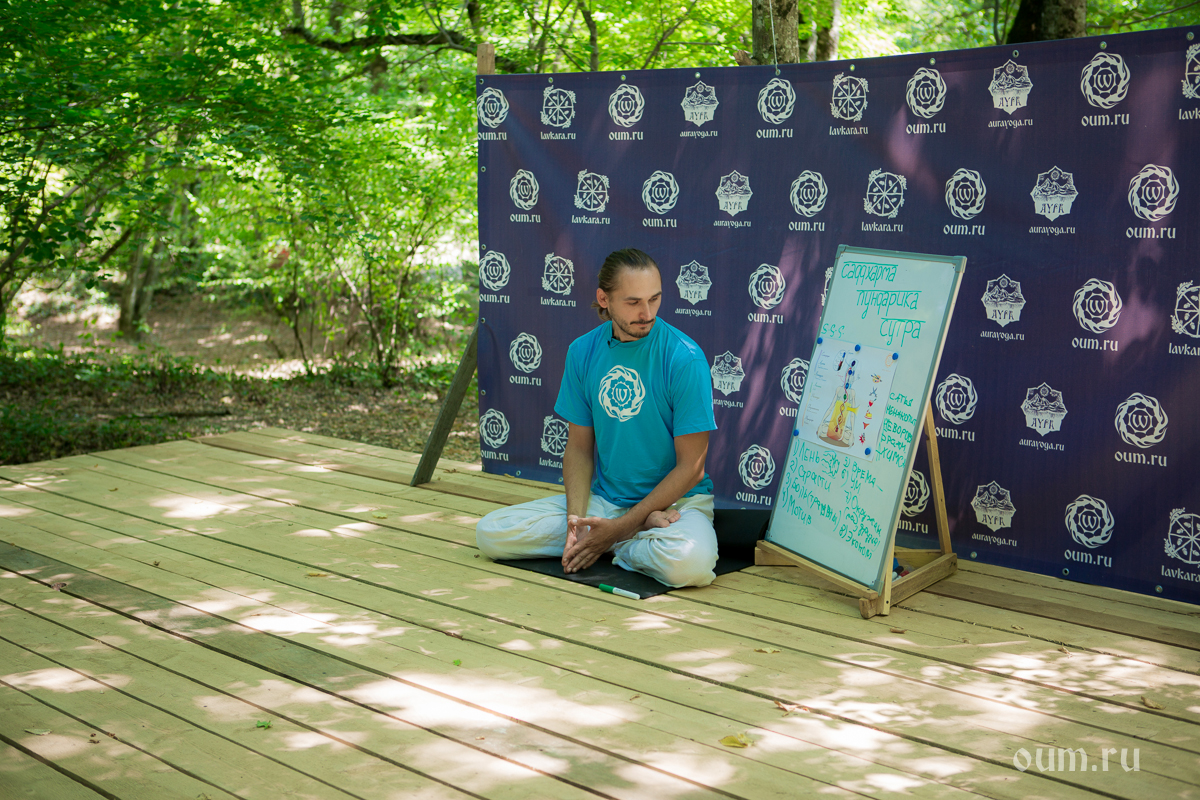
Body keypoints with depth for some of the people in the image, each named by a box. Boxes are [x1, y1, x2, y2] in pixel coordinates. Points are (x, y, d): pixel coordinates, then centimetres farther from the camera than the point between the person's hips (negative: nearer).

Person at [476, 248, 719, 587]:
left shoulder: (684, 358, -13)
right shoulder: (583, 352, 2)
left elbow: (691, 467, -12)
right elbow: (579, 447, 6)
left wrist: (619, 528, -17)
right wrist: (575, 518, -12)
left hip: (677, 500, -5)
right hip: (603, 498, 5)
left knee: (688, 561, -40)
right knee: (490, 533, -12)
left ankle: (620, 542, -5)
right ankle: (643, 528, -10)